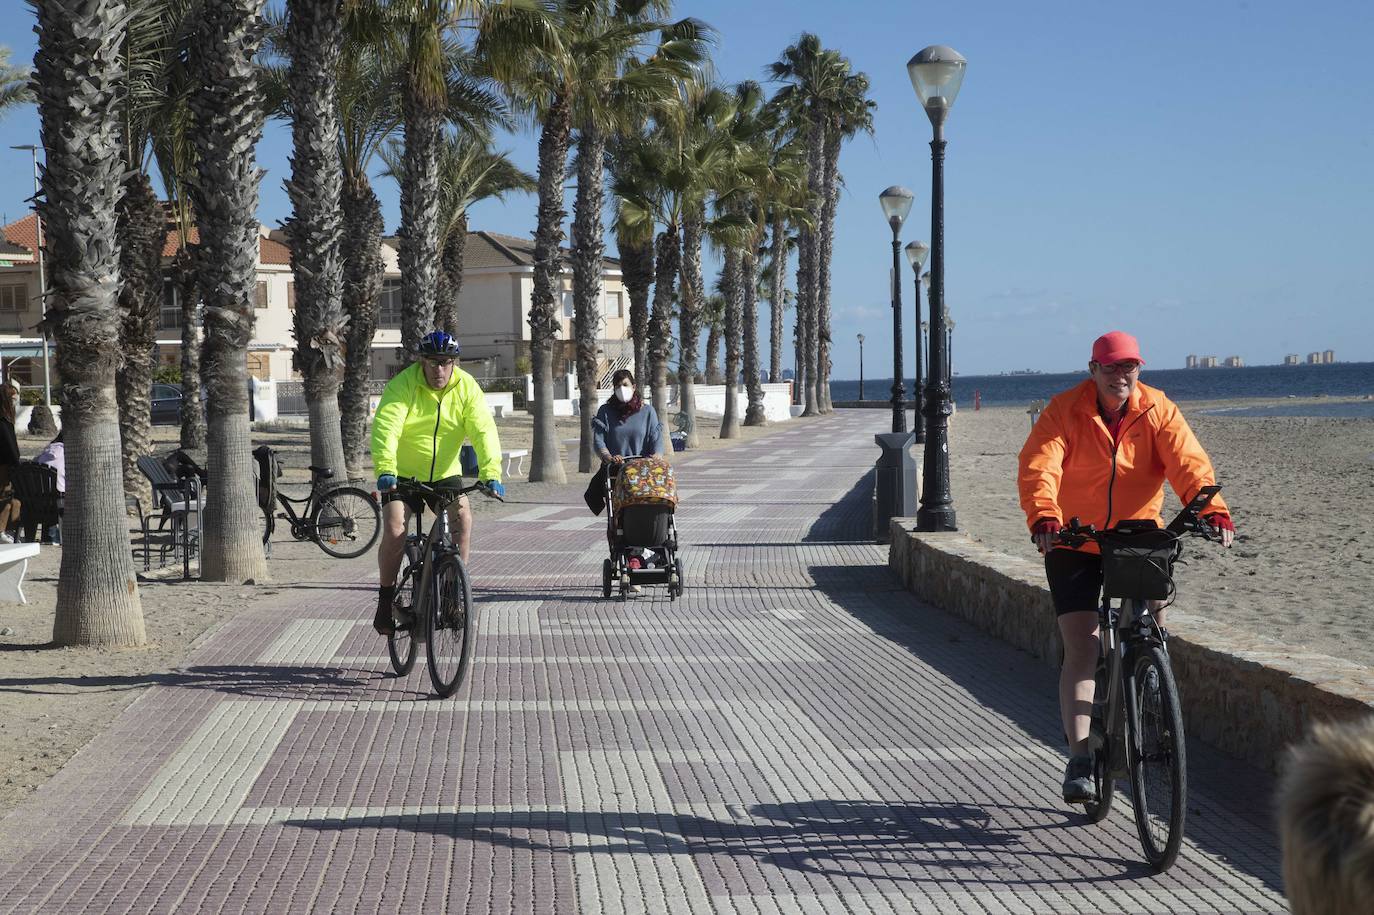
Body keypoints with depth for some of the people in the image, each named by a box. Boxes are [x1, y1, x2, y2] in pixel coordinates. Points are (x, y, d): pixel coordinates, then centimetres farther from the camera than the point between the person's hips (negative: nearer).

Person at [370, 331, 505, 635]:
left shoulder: (466, 387, -9)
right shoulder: (403, 385, -17)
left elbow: (483, 431, -18)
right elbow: (385, 428, -29)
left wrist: (491, 473, -33)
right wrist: (385, 470, -45)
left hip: (445, 474, 2)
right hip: (403, 474, -2)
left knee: (463, 517, -21)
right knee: (394, 530, -18)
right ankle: (385, 601, -1)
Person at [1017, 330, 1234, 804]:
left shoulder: (1157, 410, -6)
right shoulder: (1064, 411, -11)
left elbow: (1188, 463, -18)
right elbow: (1038, 468, -24)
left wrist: (1213, 511, -36)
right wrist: (1044, 518, -43)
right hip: (1075, 544, -2)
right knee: (1082, 650, -8)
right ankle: (1079, 758, -6)